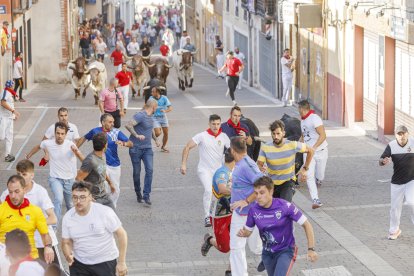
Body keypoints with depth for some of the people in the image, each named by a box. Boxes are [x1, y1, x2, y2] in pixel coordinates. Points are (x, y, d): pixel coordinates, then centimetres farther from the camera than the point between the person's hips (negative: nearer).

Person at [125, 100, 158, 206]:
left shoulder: (150, 117, 12)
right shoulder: (140, 116, -14)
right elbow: (128, 125, -26)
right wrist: (137, 135, -26)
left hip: (147, 148, 6)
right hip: (136, 148, -6)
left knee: (149, 170, -10)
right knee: (137, 172, 5)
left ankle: (146, 195, -9)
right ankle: (138, 193, 24)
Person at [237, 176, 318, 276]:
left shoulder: (285, 206, -23)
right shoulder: (254, 210, -11)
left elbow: (306, 225, -16)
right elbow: (248, 230, 5)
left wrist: (311, 249, -21)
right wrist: (242, 233, -20)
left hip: (285, 251, -5)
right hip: (267, 253, 5)